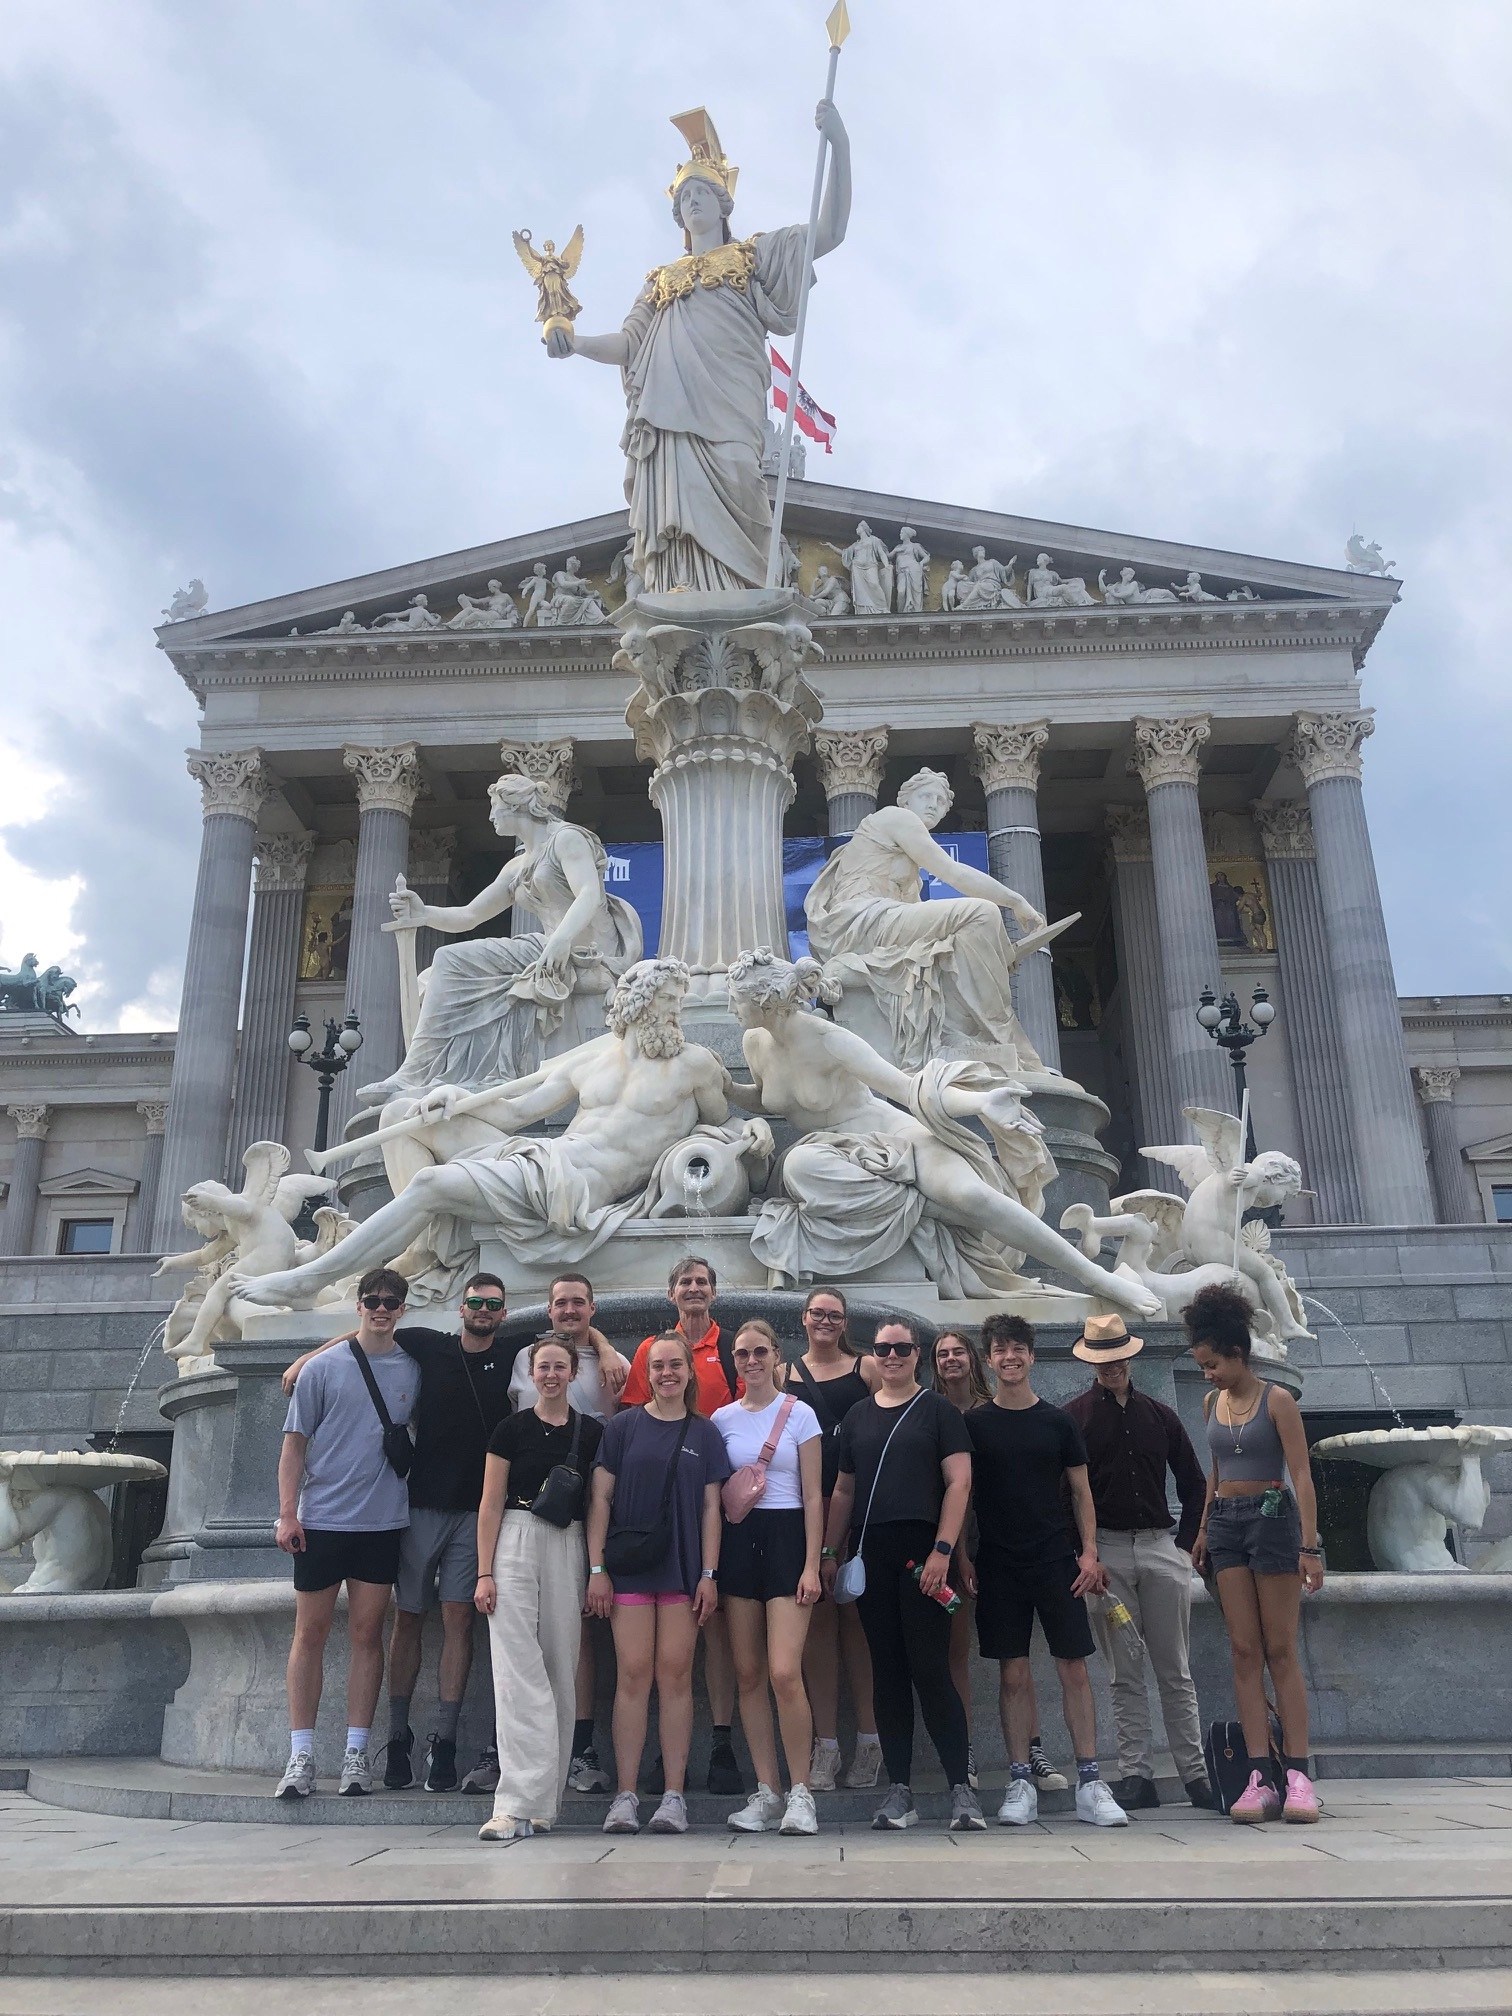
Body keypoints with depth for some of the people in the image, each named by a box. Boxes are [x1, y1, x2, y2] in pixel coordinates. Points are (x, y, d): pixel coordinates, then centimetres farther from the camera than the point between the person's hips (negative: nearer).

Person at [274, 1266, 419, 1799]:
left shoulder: (414, 1371, 7)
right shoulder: (322, 1369, 0)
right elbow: (295, 1443, 1)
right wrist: (287, 1511, -6)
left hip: (383, 1521, 2)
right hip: (321, 1519, -1)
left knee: (367, 1634, 5)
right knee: (310, 1634, 3)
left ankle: (356, 1752, 11)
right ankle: (301, 1755, 10)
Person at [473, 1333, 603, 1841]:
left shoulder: (591, 1433, 7)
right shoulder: (511, 1428, 3)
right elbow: (491, 1504, 2)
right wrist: (484, 1572, -4)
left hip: (569, 1550, 2)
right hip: (516, 1546, -2)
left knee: (560, 1672, 4)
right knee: (519, 1672, -9)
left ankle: (545, 1801, 14)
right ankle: (517, 1803, -10)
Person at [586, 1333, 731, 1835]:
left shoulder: (704, 1433, 7)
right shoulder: (623, 1427, 4)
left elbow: (710, 1507, 6)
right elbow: (601, 1499, 3)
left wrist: (709, 1574, 0)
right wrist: (596, 1568, -3)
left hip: (684, 1567, 1)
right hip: (629, 1567, -1)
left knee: (675, 1675, 0)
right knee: (633, 1675, -3)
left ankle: (674, 1795, 7)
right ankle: (625, 1795, 4)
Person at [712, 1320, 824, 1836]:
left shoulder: (800, 1414, 1)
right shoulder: (722, 1419, 9)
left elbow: (813, 1496, 0)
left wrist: (812, 1564, -8)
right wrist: (711, 1564, 5)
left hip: (786, 1537, -3)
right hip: (738, 1541, 4)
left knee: (784, 1672, -14)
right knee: (748, 1674, 5)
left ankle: (800, 1793, 0)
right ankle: (766, 1793, 15)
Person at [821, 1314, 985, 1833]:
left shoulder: (938, 1411, 3)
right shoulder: (857, 1417, 15)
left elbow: (959, 1482, -5)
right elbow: (843, 1490, 19)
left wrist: (943, 1549, -14)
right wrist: (829, 1552, 12)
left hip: (921, 1552, -4)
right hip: (870, 1556, 4)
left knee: (931, 1671, -7)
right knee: (887, 1673, 7)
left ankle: (961, 1789, 1)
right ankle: (899, 1791, 13)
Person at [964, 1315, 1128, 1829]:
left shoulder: (1057, 1422, 5)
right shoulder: (974, 1424, 4)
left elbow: (1081, 1493, 8)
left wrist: (1089, 1552, -2)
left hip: (1056, 1560, 0)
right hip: (998, 1565, 0)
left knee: (1074, 1670, -1)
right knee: (1012, 1675, 2)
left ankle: (1089, 1784, 6)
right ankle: (1020, 1784, 10)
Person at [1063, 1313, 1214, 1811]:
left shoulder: (1161, 1416, 12)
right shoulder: (1072, 1417, 3)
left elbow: (1195, 1487, 17)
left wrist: (1185, 1545, 7)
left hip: (1161, 1546, 2)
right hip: (1105, 1550, -2)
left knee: (1175, 1671, 5)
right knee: (1125, 1673, 2)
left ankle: (1194, 1773, 11)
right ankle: (1135, 1775, 7)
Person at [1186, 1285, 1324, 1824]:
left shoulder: (1276, 1400, -8)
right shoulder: (1213, 1403, 10)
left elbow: (1301, 1476, -12)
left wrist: (1309, 1545, -18)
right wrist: (1204, 1529, 18)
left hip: (1272, 1517, -5)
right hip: (1226, 1523, 6)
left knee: (1281, 1652, -4)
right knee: (1244, 1652, 0)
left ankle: (1297, 1775, 0)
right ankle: (1261, 1777, -1)